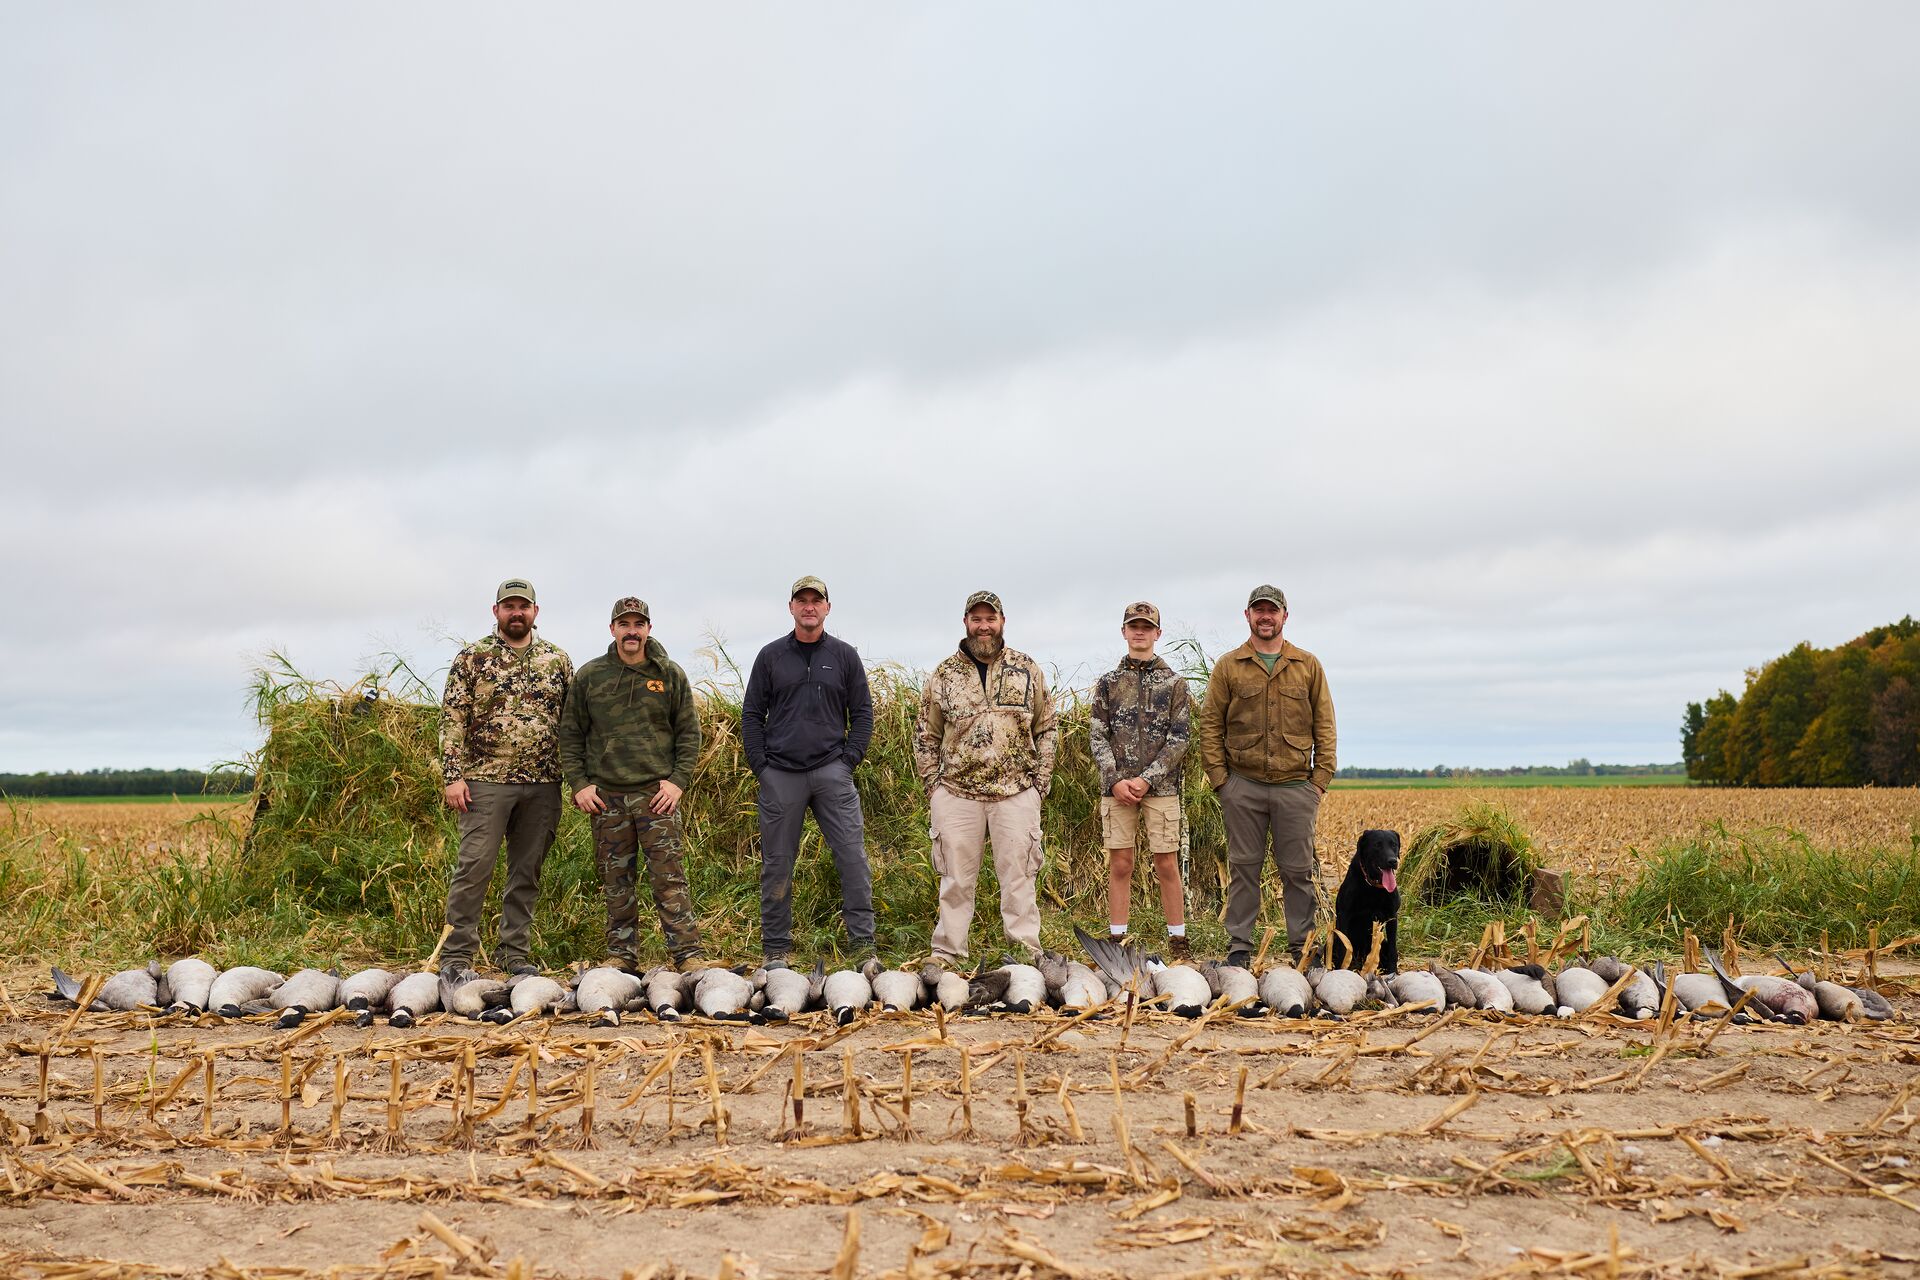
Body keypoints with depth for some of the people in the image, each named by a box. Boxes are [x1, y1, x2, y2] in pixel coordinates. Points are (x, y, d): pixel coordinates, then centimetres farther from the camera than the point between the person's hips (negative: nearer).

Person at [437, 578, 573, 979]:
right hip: (486, 780, -3)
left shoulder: (557, 659, 10)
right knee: (474, 867, -3)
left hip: (542, 783, 3)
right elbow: (452, 718, -2)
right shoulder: (472, 658, 2)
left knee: (527, 871, 8)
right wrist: (452, 776, -9)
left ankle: (514, 952, 18)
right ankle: (456, 954, 5)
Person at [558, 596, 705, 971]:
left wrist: (679, 781, -4)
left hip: (657, 792, -1)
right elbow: (570, 733, 10)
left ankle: (688, 953, -1)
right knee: (616, 880, 7)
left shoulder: (671, 675, 5)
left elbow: (689, 732, 7)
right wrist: (578, 784, 1)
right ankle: (621, 955, 16)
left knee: (668, 877, -4)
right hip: (606, 795, 2)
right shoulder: (589, 675, 6)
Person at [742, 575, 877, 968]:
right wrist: (760, 765, 0)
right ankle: (776, 950, 14)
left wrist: (849, 758, -2)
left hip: (831, 771, 0)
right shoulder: (771, 656, 8)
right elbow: (752, 714, 9)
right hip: (781, 774, 0)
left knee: (852, 855, -7)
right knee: (777, 863, 5)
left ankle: (863, 943, 1)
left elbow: (862, 712, 10)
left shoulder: (844, 655, 9)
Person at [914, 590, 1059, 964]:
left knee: (1018, 876, 2)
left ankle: (1026, 952, 9)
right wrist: (932, 785, 3)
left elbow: (1047, 728, 11)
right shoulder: (944, 674, 7)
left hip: (1016, 792, 0)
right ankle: (947, 953, 14)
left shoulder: (1027, 670, 7)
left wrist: (1040, 780, 3)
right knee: (956, 878, 6)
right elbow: (925, 735, 11)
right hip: (956, 792, 0)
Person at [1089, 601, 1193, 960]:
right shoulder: (1108, 682, 9)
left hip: (1160, 786, -1)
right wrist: (1115, 781, -8)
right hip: (1116, 787, 1)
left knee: (1167, 865, 2)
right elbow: (1098, 737, 5)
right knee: (1119, 865, 4)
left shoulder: (1173, 682, 5)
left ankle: (1177, 941, 11)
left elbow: (1179, 739, -1)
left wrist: (1147, 779, -10)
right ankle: (1117, 939, 11)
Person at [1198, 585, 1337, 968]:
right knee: (1244, 867, 5)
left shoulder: (1308, 666, 9)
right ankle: (1239, 946, 12)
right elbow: (1210, 724, 5)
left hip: (1296, 785, 1)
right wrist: (1219, 777, -3)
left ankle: (1302, 946, 16)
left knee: (1298, 870, 6)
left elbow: (1324, 724, 9)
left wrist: (1321, 778, 1)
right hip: (1243, 785, -1)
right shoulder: (1227, 667, 6)